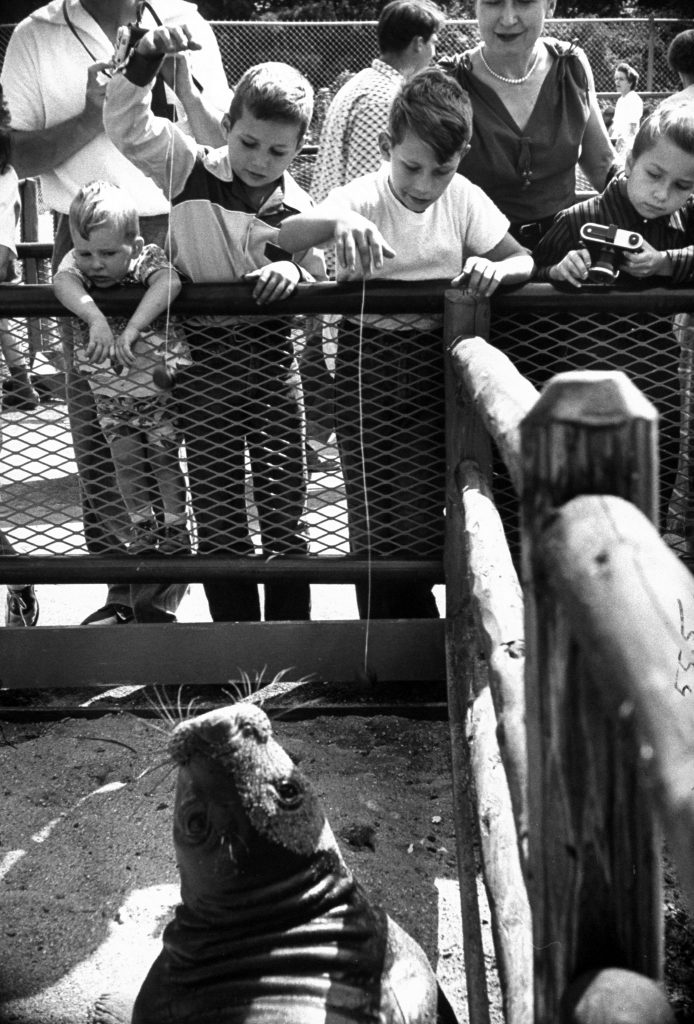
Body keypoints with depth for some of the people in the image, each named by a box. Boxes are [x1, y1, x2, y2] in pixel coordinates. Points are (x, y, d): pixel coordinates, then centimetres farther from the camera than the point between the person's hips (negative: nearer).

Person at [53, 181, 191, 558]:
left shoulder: (146, 258, -20)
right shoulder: (76, 263, -14)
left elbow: (169, 282, -42)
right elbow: (64, 283, -38)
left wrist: (133, 327, -53)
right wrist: (96, 318, -56)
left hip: (158, 384, -2)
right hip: (107, 390, 3)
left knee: (164, 456, 8)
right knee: (126, 460, 10)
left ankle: (175, 526, 26)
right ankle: (141, 525, 30)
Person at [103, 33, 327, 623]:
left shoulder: (298, 209, -3)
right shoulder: (190, 170, -6)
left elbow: (321, 288, 3)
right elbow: (126, 125, -14)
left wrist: (295, 271, -19)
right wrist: (147, 58, -28)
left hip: (272, 358, 1)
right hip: (204, 358, 0)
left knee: (285, 511, 5)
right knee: (217, 515, 9)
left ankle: (289, 632, 19)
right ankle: (232, 628, 23)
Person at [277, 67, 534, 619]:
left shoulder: (464, 199, -2)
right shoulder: (361, 197, -12)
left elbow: (524, 260, 1)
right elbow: (282, 237, -27)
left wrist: (496, 269, -23)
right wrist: (336, 222, -49)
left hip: (435, 361, 3)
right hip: (369, 361, -2)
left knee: (425, 514, 7)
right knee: (378, 517, 0)